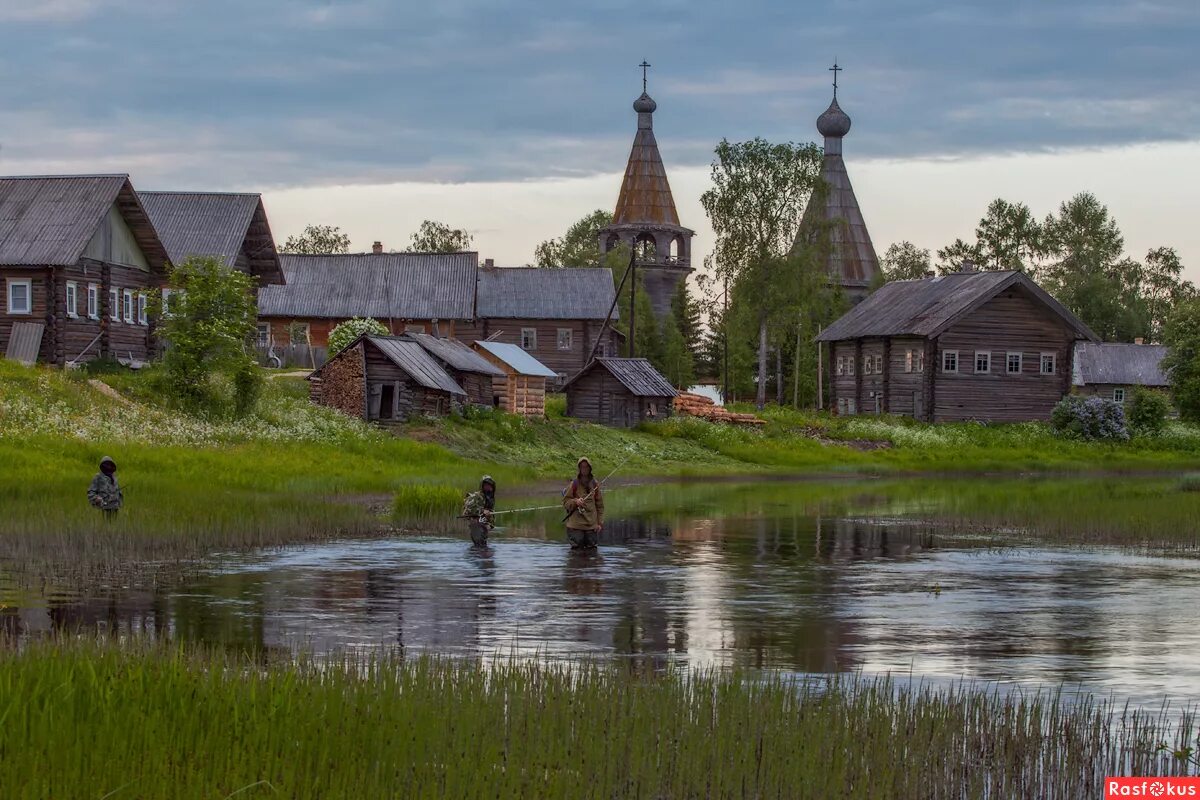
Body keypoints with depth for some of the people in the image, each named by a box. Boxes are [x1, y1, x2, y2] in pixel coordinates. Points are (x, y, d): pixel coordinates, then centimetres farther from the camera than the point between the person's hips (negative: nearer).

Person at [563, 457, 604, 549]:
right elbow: (565, 502, 1)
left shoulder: (594, 485, 7)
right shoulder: (574, 484, -2)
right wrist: (575, 501, -20)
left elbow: (600, 505, 12)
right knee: (577, 551, -6)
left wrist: (600, 523, 6)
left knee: (591, 549, 3)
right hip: (576, 525, -3)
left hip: (591, 525, 3)